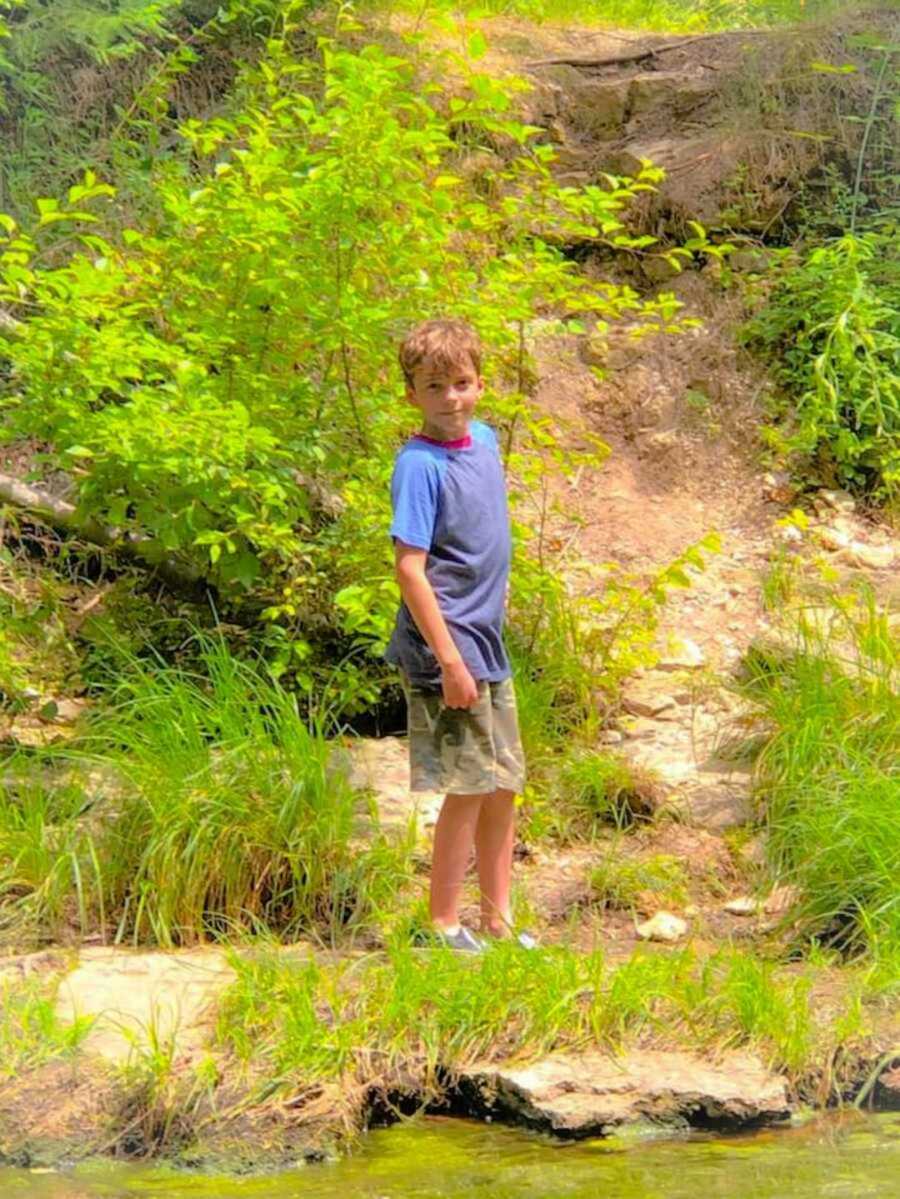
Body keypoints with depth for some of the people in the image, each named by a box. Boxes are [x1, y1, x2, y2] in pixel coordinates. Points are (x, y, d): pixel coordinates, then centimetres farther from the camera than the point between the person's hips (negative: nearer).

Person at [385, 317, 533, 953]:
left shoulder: (486, 440, 7)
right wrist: (449, 659, -22)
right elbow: (409, 568, -20)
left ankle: (498, 918, 26)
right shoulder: (419, 465, -17)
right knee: (469, 790, -3)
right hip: (449, 650, -8)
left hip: (489, 646, 8)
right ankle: (444, 926, 9)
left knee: (505, 787, 15)